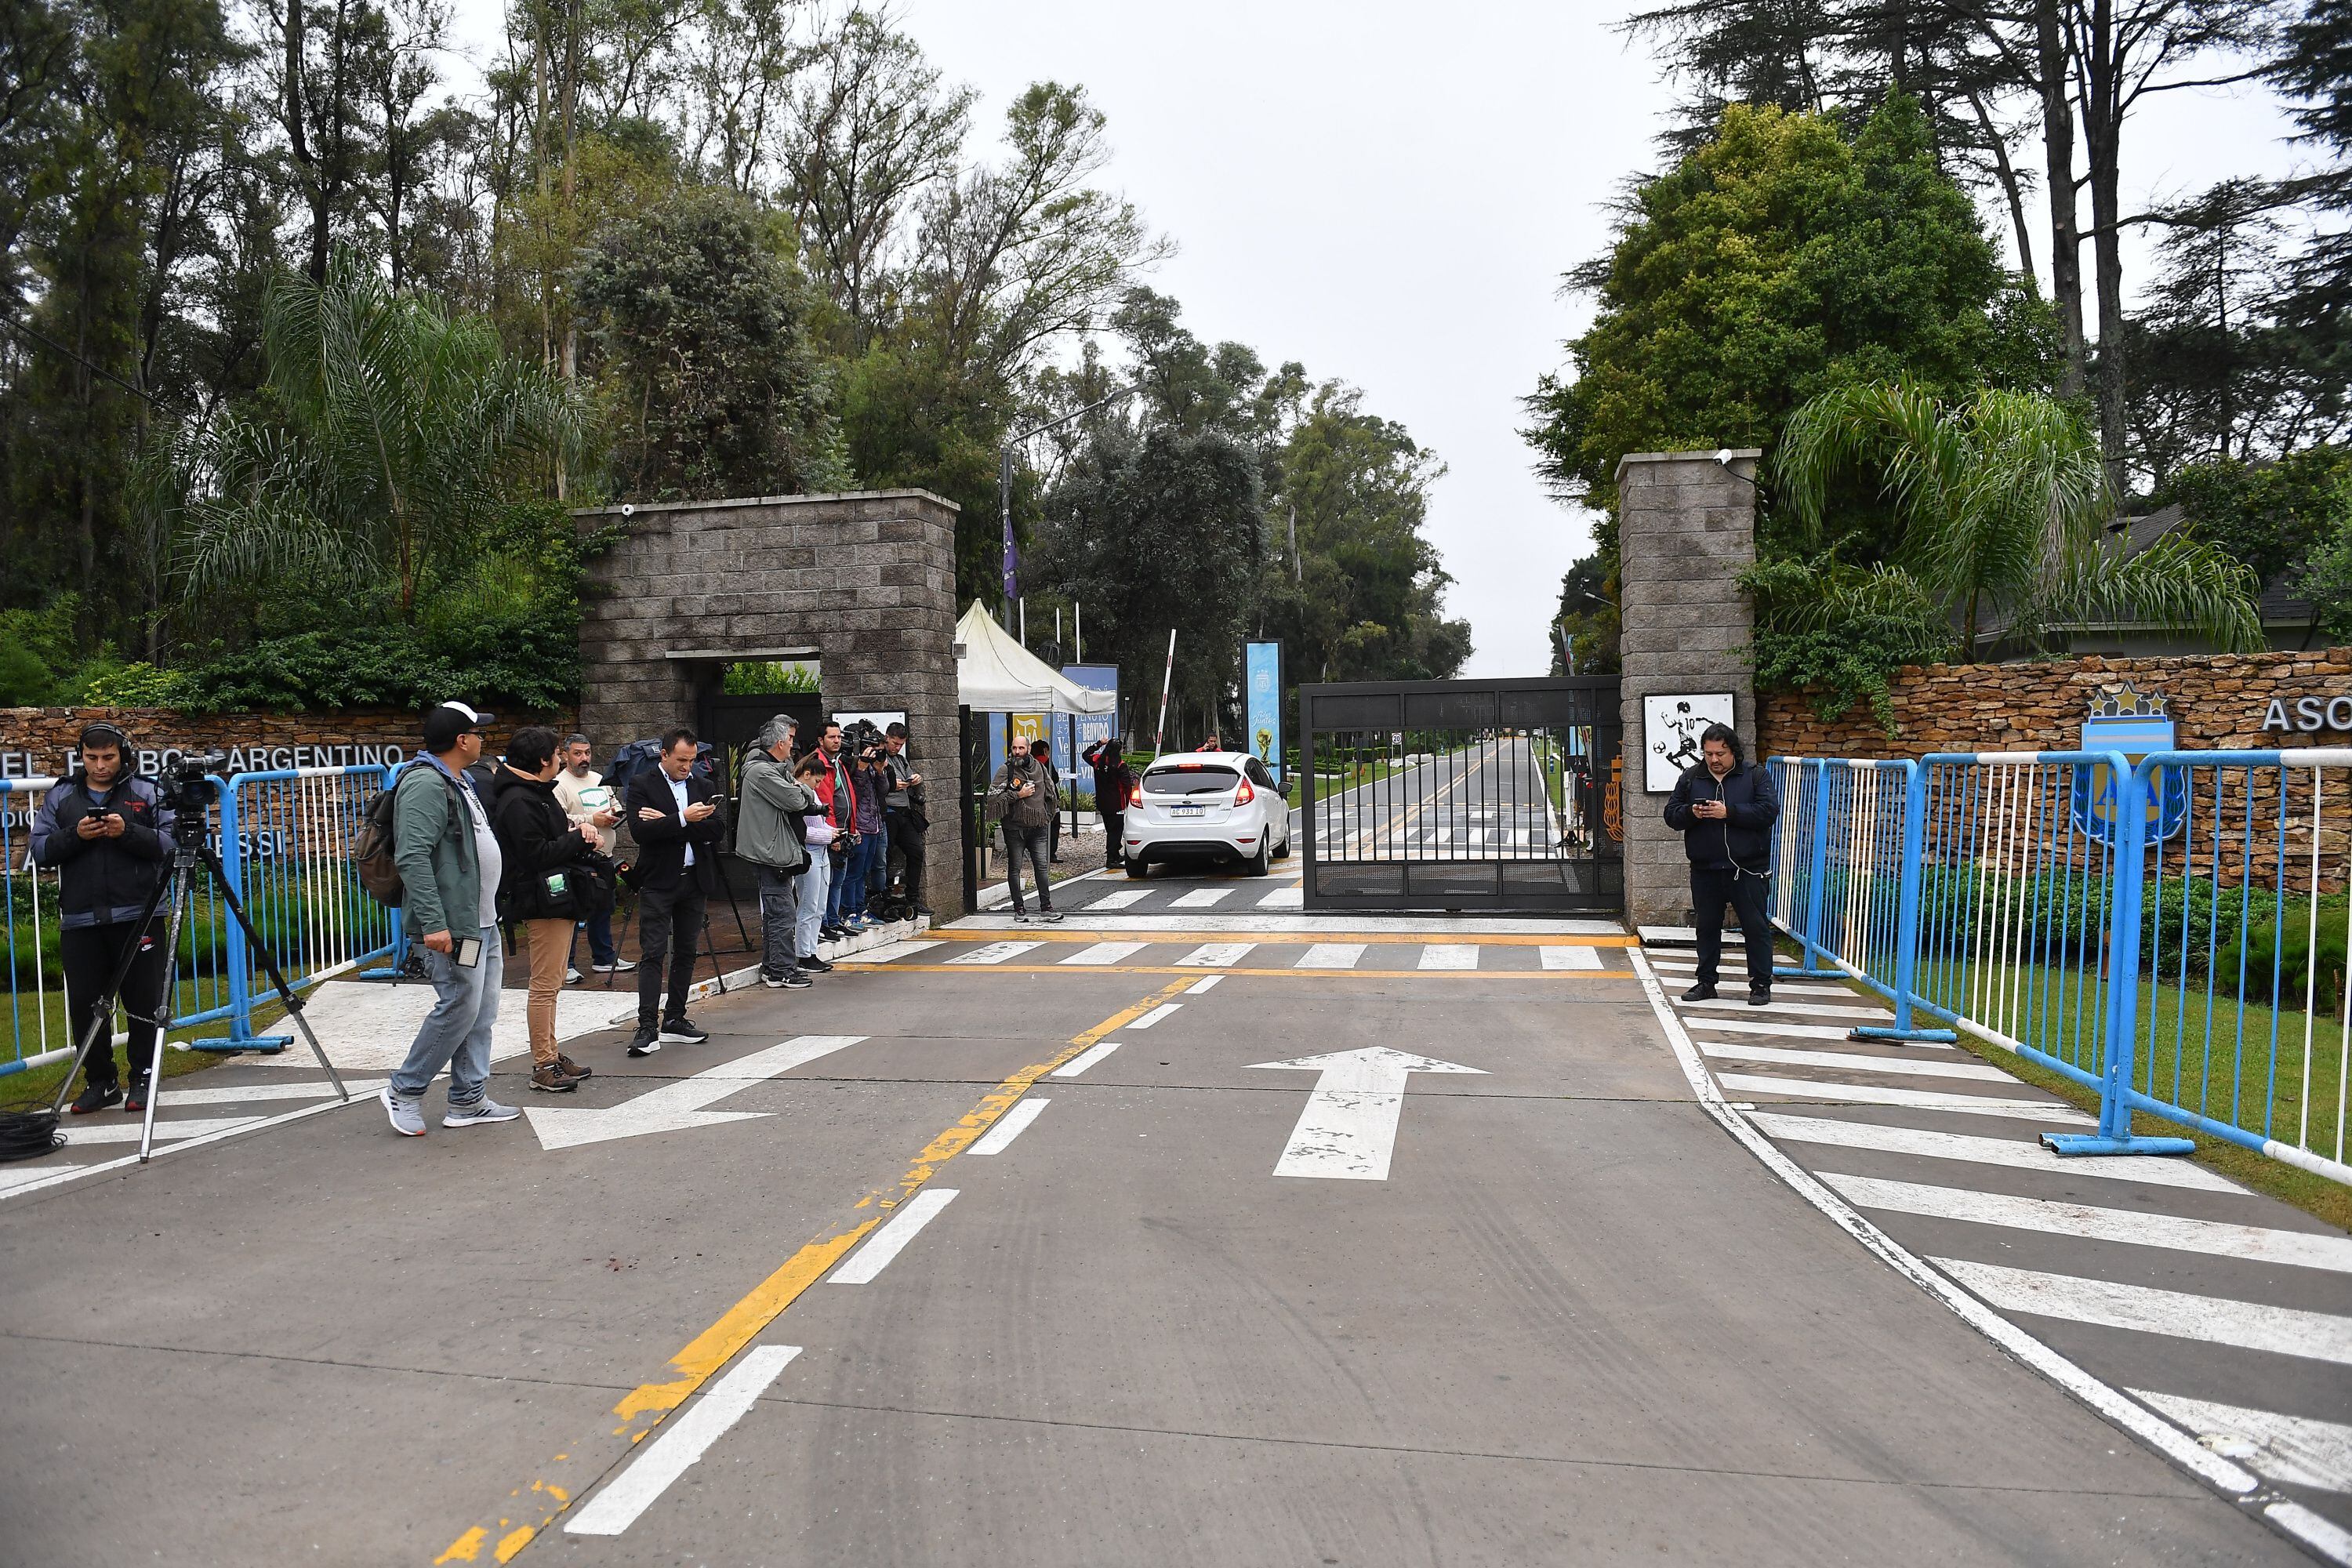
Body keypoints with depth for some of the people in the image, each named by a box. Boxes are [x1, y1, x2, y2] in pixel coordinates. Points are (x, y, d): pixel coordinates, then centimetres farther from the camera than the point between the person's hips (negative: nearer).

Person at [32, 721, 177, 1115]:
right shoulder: (60, 798, 12)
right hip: (79, 921, 2)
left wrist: (129, 832, -16)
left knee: (144, 1002, 2)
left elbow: (172, 844, -1)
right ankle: (100, 1082, 16)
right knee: (85, 1004, 3)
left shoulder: (148, 794, 5)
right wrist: (74, 835, -10)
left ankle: (143, 1079, 15)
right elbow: (40, 851, 7)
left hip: (139, 917, -2)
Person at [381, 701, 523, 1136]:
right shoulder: (426, 784, -16)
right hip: (452, 925, -11)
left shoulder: (458, 783, 17)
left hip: (481, 921, 11)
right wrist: (433, 923, -29)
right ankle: (405, 1090, 11)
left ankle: (469, 1100, 20)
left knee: (482, 1011, 12)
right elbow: (412, 857, -25)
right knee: (459, 1009, -5)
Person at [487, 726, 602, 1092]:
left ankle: (551, 1054, 24)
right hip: (542, 903, -11)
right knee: (545, 986, -6)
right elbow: (537, 855, -22)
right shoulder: (518, 801, -16)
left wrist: (578, 829, 1)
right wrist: (581, 839, -13)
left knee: (550, 984, 16)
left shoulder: (539, 793, 17)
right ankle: (542, 1066, 0)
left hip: (557, 898, 11)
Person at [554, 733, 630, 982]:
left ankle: (604, 959, 26)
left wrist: (616, 811, 6)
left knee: (603, 909, 16)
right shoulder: (560, 785, -9)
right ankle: (564, 964, 2)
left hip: (603, 856, 8)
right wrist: (591, 820, -21)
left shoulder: (599, 780, 17)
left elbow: (614, 801, 29)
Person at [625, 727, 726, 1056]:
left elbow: (718, 829, -4)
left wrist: (666, 824, -13)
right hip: (657, 882, -5)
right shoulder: (642, 785, -3)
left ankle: (674, 1020, 19)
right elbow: (640, 830, -16)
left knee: (685, 952, 10)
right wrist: (682, 820, -25)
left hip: (694, 880, 5)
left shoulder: (703, 786, 10)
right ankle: (648, 1028, -10)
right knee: (652, 953, -8)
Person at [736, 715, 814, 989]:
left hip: (774, 850, 11)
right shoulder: (761, 771, -17)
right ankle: (782, 972, -2)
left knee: (773, 912, 17)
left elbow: (806, 796, 16)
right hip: (771, 851, -11)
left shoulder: (777, 768, 15)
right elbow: (796, 802, -20)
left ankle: (771, 968, 25)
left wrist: (799, 792, -3)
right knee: (782, 914, -7)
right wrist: (801, 793, 0)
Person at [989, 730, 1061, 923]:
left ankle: (1046, 907, 2)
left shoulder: (1038, 767, 9)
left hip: (1037, 827, 3)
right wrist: (1018, 795, -14)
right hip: (1015, 828, -3)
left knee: (1042, 866, -1)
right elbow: (993, 797, -13)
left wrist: (1046, 812, 17)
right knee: (1015, 868, 3)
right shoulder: (1006, 770, -5)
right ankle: (1019, 909, 10)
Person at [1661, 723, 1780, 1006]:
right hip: (1705, 869, 3)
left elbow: (1769, 811, -12)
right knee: (1707, 927, 12)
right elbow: (1671, 814, 7)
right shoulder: (1690, 778, 7)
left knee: (1756, 926, 2)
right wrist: (1691, 813, -14)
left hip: (1748, 868, -3)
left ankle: (1761, 984, 10)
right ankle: (1706, 982, 21)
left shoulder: (1756, 775, -1)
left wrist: (1729, 812, -20)